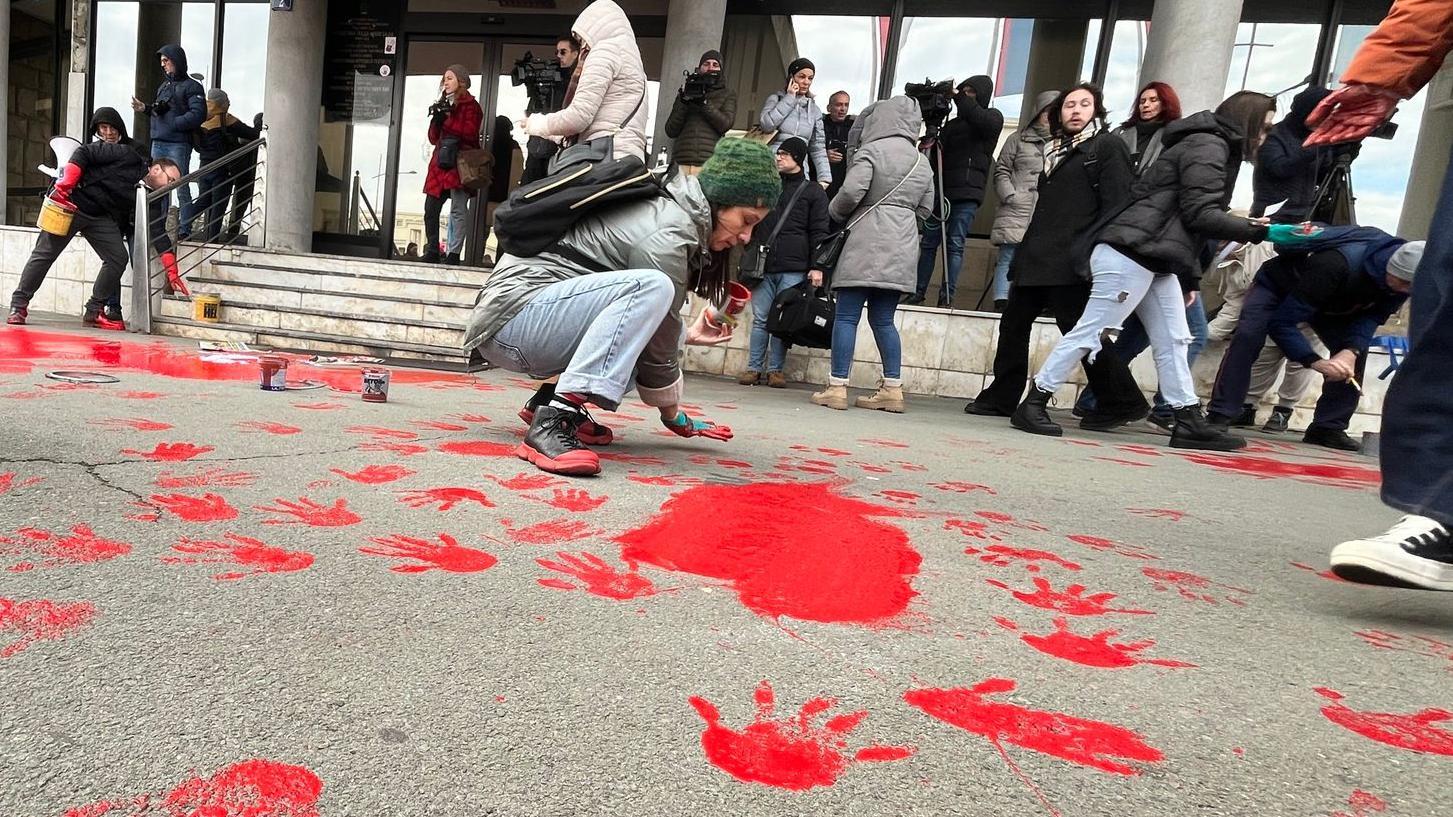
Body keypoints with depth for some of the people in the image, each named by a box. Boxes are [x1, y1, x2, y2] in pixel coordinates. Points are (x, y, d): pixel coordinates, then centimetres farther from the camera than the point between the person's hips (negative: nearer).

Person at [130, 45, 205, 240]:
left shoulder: (192, 86, -1)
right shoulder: (163, 86, 23)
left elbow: (198, 115, -13)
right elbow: (159, 112, 25)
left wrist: (173, 124, -15)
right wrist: (145, 109, 7)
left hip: (178, 145, -7)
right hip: (158, 142, 7)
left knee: (182, 189, -6)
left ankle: (184, 230, -3)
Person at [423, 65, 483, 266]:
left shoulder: (471, 105, 3)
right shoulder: (445, 104, 24)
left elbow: (470, 133, -12)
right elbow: (433, 138, 20)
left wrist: (447, 119, -11)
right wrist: (436, 119, 3)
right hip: (440, 164, 7)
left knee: (458, 210, -10)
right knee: (430, 210, 3)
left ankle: (454, 253, -8)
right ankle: (432, 253, 9)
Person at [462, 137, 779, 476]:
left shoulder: (665, 208, 12)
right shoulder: (669, 233, -18)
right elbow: (658, 353, -12)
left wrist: (687, 334, 16)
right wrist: (674, 417, 2)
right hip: (515, 316, -10)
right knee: (651, 288, -27)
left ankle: (548, 398, 6)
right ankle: (553, 421, -33)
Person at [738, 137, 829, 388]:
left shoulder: (813, 192, 9)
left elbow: (819, 233, 3)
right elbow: (751, 224, 22)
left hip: (794, 269, -3)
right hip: (762, 267, 3)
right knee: (760, 319, 1)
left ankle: (775, 369, 5)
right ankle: (754, 367, 5)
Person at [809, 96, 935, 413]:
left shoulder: (872, 151, -4)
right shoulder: (922, 162, 17)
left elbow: (851, 192, -13)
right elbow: (925, 208, 18)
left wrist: (835, 212, 6)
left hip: (867, 243, -6)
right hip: (901, 247, 7)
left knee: (846, 316, -3)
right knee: (883, 320, 12)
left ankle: (837, 387, -5)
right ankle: (892, 390, 10)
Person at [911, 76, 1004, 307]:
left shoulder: (993, 117, 11)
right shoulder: (952, 124, 23)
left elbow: (986, 122, -13)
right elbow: (939, 155, 19)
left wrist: (958, 98, -10)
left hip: (967, 193, -4)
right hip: (942, 190, 5)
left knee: (956, 243, -9)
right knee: (929, 242, -1)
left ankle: (947, 297, -8)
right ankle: (918, 292, 3)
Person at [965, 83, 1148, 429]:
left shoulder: (1107, 146, 2)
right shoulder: (1055, 150, 23)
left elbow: (1116, 205, -8)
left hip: (1071, 261, -8)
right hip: (1036, 258, 8)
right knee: (1013, 324, 8)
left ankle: (1122, 401, 2)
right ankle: (1001, 397, 17)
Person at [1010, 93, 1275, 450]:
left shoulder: (1212, 148, 26)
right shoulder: (1208, 146, -5)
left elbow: (1189, 220, 24)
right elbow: (1200, 214, -14)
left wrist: (1190, 277, 21)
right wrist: (1254, 230, -7)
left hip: (1156, 262, 11)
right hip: (1130, 255, -11)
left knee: (1173, 341, 6)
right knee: (1090, 332, -8)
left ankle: (1189, 422, 9)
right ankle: (1032, 405, -2)